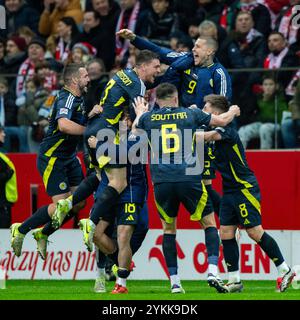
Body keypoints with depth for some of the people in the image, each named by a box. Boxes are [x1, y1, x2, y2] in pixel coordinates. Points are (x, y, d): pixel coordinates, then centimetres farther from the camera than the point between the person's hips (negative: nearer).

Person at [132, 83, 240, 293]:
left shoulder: (148, 118, 10)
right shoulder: (191, 114, 8)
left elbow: (133, 133, 32)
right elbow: (222, 121, 21)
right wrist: (233, 111, 43)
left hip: (161, 182, 1)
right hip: (189, 179, -1)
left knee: (169, 228, 17)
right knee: (209, 222, 13)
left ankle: (175, 283, 11)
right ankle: (213, 271, -4)